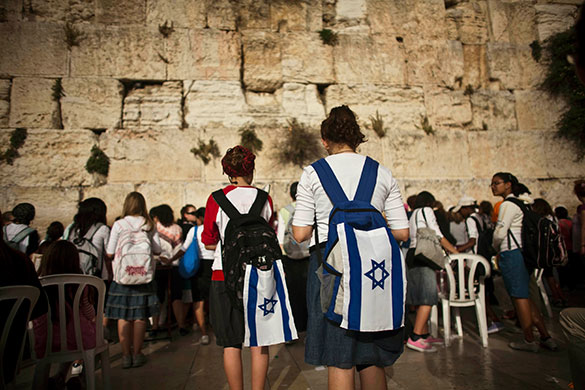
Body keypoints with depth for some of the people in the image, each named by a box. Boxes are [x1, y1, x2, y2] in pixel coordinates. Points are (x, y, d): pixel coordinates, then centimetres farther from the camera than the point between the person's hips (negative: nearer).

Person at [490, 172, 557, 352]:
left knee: (519, 297, -3)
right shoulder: (522, 203, 17)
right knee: (525, 296, 14)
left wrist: (495, 246, 3)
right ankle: (546, 337, 18)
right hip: (522, 251, 9)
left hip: (511, 253, -9)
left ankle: (529, 341, 4)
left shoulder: (508, 205, -12)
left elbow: (500, 232, -16)